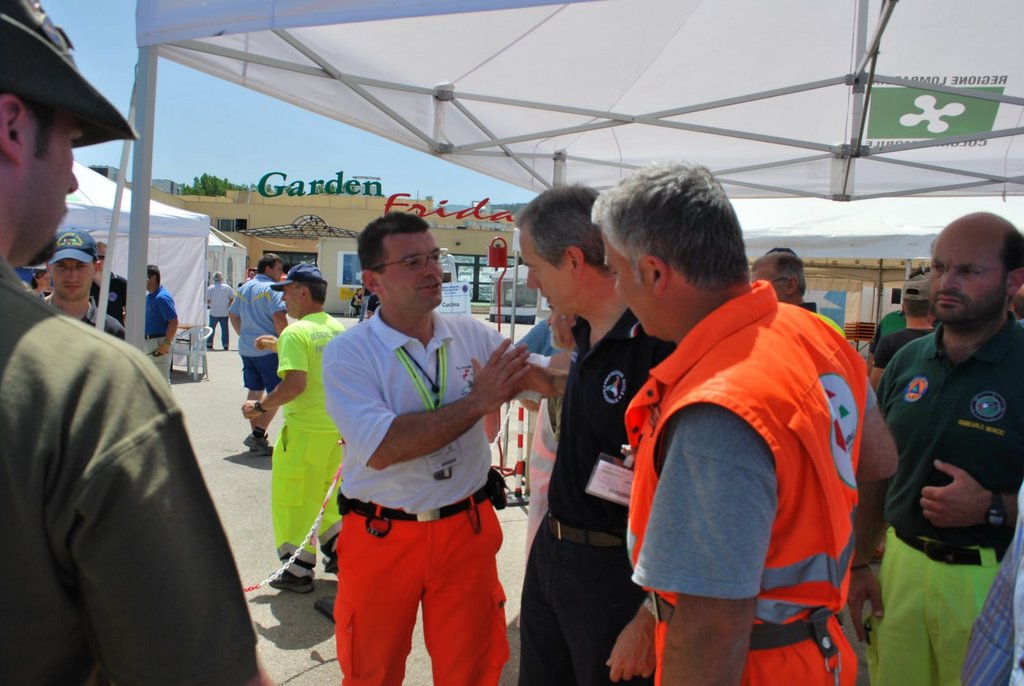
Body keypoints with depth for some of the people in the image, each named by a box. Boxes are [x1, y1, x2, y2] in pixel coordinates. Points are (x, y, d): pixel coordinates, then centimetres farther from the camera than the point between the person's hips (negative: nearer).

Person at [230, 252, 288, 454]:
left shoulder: (244, 288, 15)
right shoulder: (271, 288, -12)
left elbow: (233, 315, 22)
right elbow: (279, 318, -22)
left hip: (246, 348, 8)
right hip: (269, 349, -8)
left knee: (255, 391, 14)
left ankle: (255, 436, 19)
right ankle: (258, 434, -8)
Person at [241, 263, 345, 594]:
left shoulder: (295, 333, -15)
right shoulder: (336, 328, 8)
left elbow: (295, 383, -25)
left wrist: (261, 406, -12)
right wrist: (279, 346, 25)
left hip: (305, 429, -7)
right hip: (338, 426, 8)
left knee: (293, 498, 6)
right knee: (327, 492, 23)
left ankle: (298, 571, 14)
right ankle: (339, 553, 29)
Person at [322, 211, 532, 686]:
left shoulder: (473, 336, 0)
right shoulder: (348, 353, -11)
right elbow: (381, 448, -24)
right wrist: (477, 402, -24)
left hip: (466, 529, 3)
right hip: (382, 537, -2)